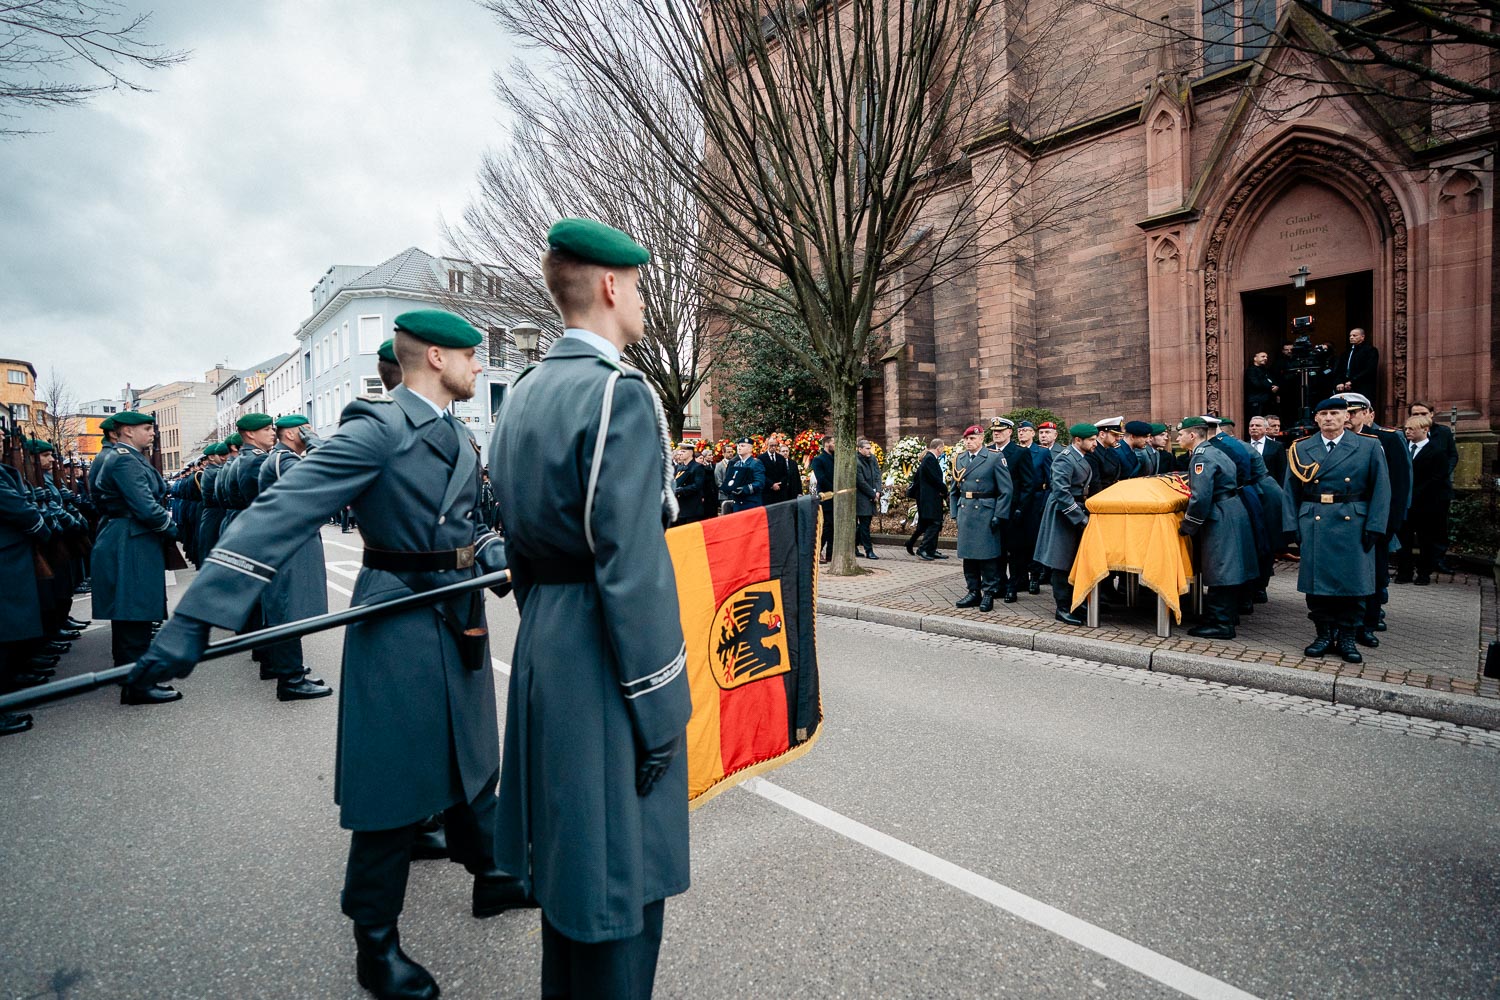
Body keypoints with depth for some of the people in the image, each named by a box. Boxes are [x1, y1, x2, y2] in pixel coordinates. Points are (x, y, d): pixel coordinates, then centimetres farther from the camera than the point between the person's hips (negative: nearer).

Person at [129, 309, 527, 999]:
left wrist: (502, 557, -3)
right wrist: (193, 621, -29)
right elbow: (282, 513, -24)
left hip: (460, 622, 8)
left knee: (471, 760, 21)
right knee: (396, 784, 6)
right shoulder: (378, 428, -17)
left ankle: (490, 878, 43)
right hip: (400, 629, -8)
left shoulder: (459, 438, 9)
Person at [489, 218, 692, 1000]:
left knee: (567, 845, 24)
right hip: (602, 655, -9)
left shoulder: (522, 394, 11)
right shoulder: (620, 392, -17)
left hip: (543, 646, 10)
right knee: (621, 868, 7)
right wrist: (661, 706, -15)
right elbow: (631, 567, -22)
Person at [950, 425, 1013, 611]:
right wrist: (955, 513, 9)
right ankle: (973, 592, 20)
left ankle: (989, 593, 10)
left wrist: (998, 516, -12)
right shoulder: (959, 459, 11)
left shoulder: (995, 457, -4)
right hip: (964, 513, 5)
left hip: (986, 513, -5)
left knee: (987, 555, -1)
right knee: (968, 555, 9)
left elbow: (1005, 490, -7)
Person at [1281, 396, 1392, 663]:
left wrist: (1374, 527, -7)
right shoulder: (1300, 449, 6)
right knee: (1317, 581, 4)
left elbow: (1381, 489, 1)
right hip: (1313, 526, 1)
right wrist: (1292, 526, -1)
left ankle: (1347, 637, 16)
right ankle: (1324, 634, 17)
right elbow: (1291, 491, 6)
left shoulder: (1369, 447, 4)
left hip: (1353, 525, 0)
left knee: (1353, 583, 4)